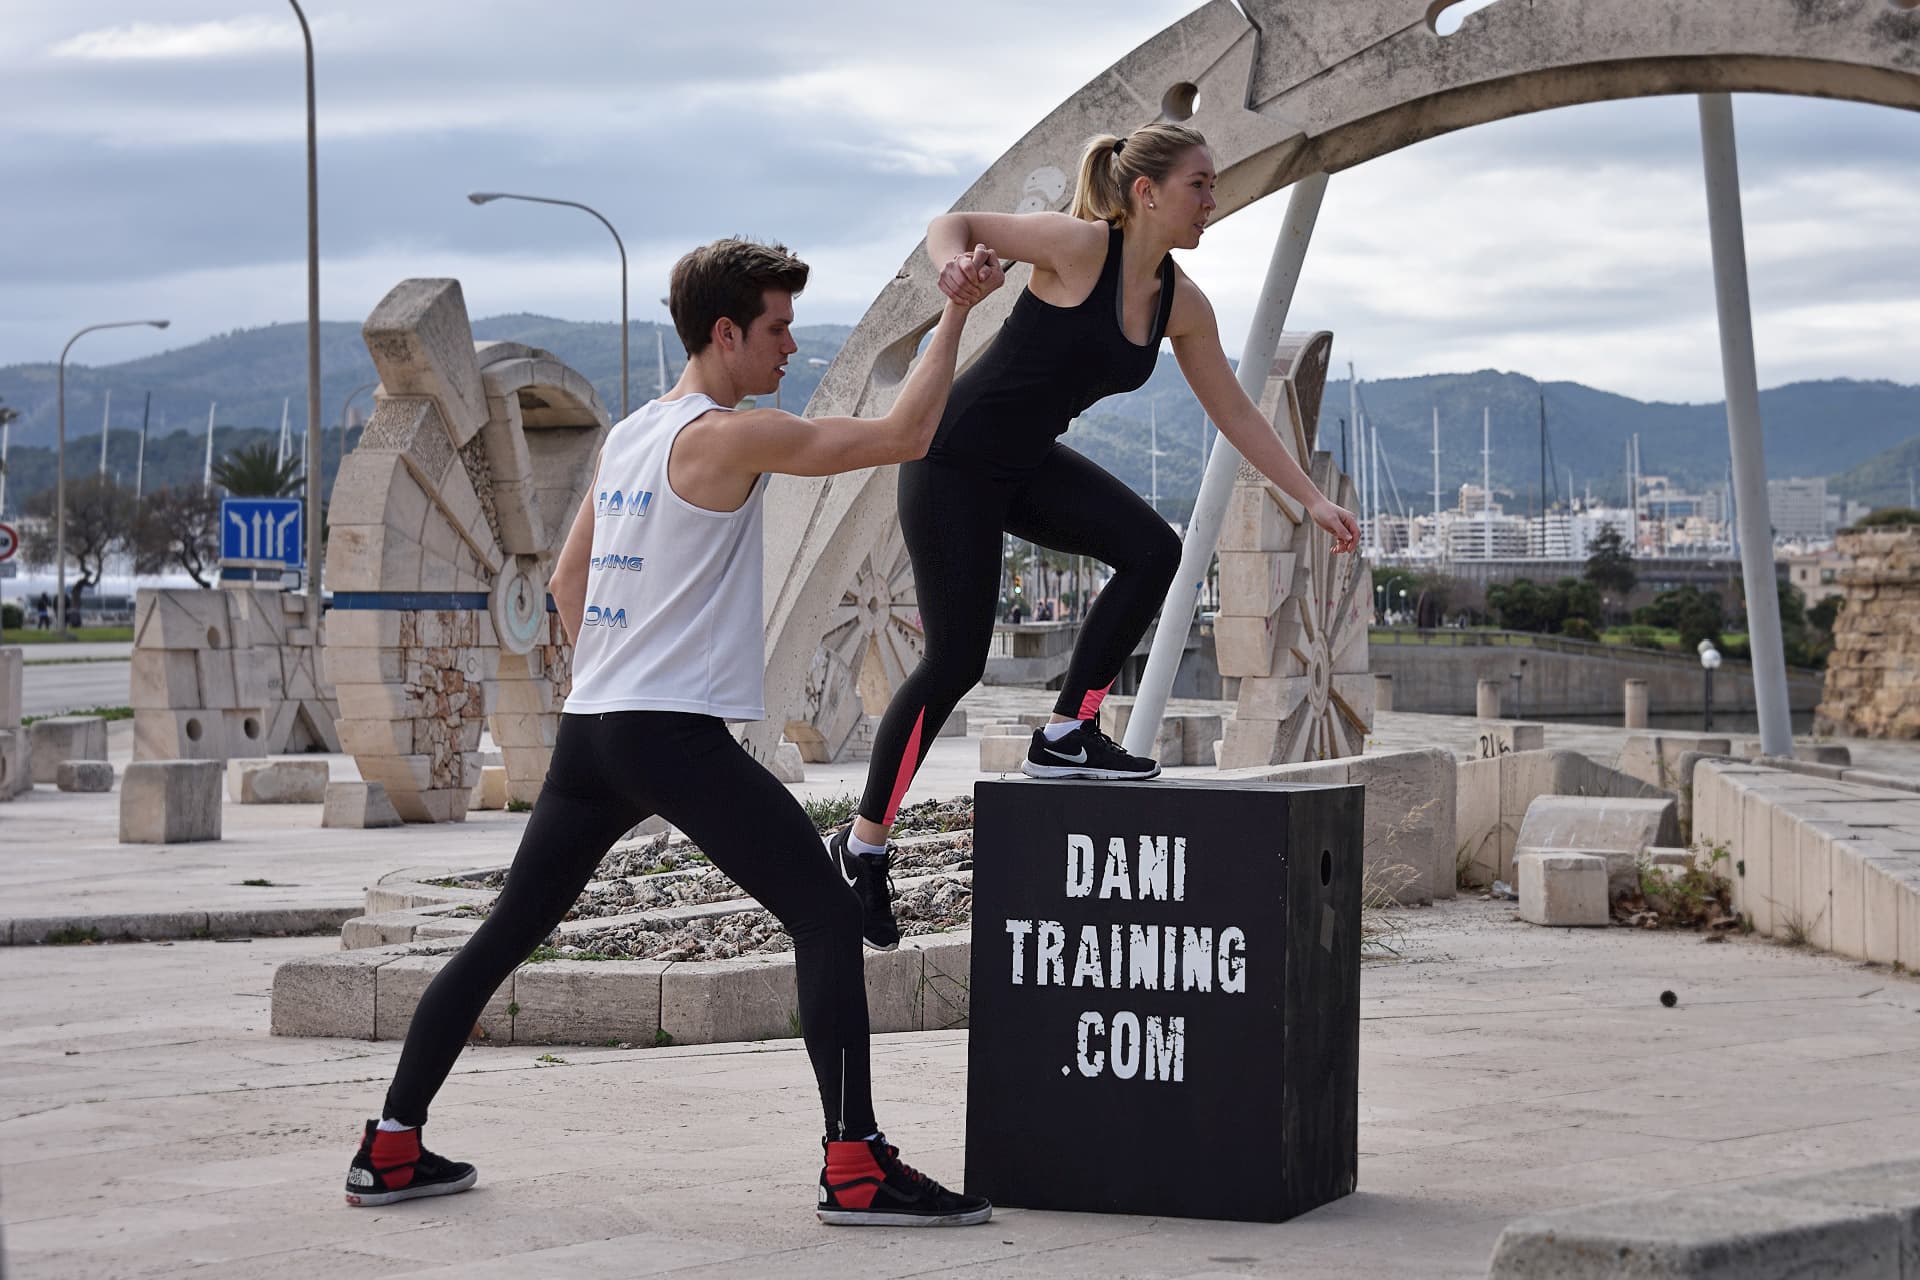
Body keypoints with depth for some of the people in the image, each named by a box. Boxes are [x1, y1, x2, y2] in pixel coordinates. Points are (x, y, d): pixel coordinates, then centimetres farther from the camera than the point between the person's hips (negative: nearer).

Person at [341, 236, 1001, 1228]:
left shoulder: (624, 437, 17)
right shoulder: (728, 436, -9)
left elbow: (566, 579, 26)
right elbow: (903, 436, -12)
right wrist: (956, 310, -4)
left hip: (589, 731, 9)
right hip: (676, 734, -9)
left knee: (506, 934, 15)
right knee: (827, 920, -8)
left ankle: (390, 1147, 18)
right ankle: (855, 1167, -16)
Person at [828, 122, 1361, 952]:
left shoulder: (1181, 305, 1)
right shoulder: (1082, 246, -19)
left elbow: (1236, 415, 10)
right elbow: (954, 222, -14)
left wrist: (1310, 498, 9)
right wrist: (952, 262, -37)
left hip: (1029, 465, 7)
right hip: (955, 458, -7)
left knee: (1152, 550, -16)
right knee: (956, 661, -8)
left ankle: (1065, 736, -3)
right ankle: (863, 843, 7)